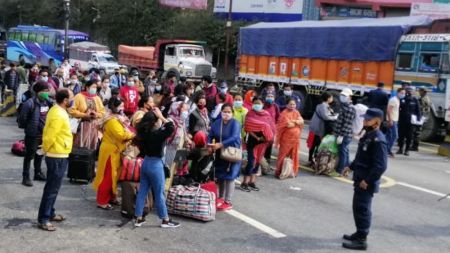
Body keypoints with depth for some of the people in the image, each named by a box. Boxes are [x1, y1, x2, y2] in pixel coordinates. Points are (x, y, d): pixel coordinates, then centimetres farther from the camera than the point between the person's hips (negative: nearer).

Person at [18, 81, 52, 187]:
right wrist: (28, 128, -5)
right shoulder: (30, 103, -20)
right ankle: (26, 177, 12)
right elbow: (22, 119, -17)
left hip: (44, 133, 7)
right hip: (33, 134, -7)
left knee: (40, 154, 21)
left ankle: (38, 173, 37)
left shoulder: (47, 102, 0)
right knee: (30, 155, 3)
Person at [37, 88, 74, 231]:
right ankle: (43, 219, 2)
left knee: (52, 187, 18)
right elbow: (49, 136, -23)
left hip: (58, 155, 10)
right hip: (58, 157, -10)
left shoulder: (57, 111, 8)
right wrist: (46, 149, -6)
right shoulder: (58, 115, -23)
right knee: (52, 189, -4)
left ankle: (50, 213, 29)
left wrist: (47, 149, 16)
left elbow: (48, 132, 15)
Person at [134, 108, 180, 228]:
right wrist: (161, 116, -21)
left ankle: (138, 218, 18)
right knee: (159, 193, 3)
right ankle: (165, 220, 14)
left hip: (146, 163, 8)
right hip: (155, 165, -8)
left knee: (142, 191, 12)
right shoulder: (157, 134, -22)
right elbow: (171, 128, -28)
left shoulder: (145, 133, 0)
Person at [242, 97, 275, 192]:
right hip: (252, 140, -5)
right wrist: (257, 137, -19)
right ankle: (245, 183, -1)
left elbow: (272, 127, 7)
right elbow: (248, 128, -12)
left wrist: (269, 137, -8)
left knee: (257, 161, 10)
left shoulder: (267, 114, 6)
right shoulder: (250, 114, -5)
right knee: (251, 161, -9)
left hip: (263, 141, 5)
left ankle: (252, 181, 19)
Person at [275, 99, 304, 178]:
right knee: (283, 155, -2)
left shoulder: (296, 113, 11)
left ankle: (293, 171, 19)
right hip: (286, 138, -6)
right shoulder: (284, 113, -10)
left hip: (295, 138, 6)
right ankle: (279, 172, 6)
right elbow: (288, 124, -19)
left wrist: (293, 121, -15)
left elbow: (302, 122, -4)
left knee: (294, 155, 10)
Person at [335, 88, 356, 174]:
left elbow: (347, 124, -22)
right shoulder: (344, 107, 15)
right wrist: (338, 133, 25)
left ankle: (339, 171, 0)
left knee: (342, 152, -4)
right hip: (344, 135, 10)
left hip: (345, 136, -10)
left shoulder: (350, 109, -18)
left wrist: (341, 135, -23)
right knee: (345, 152, 16)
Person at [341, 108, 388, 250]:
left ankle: (361, 240, 4)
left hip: (367, 183, -10)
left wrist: (367, 180, -24)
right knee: (357, 207, 19)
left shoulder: (378, 140, -21)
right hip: (360, 179, 10)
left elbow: (381, 166, -25)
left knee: (362, 209, -3)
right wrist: (351, 167, 21)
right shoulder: (368, 135, 10)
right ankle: (359, 233, 34)